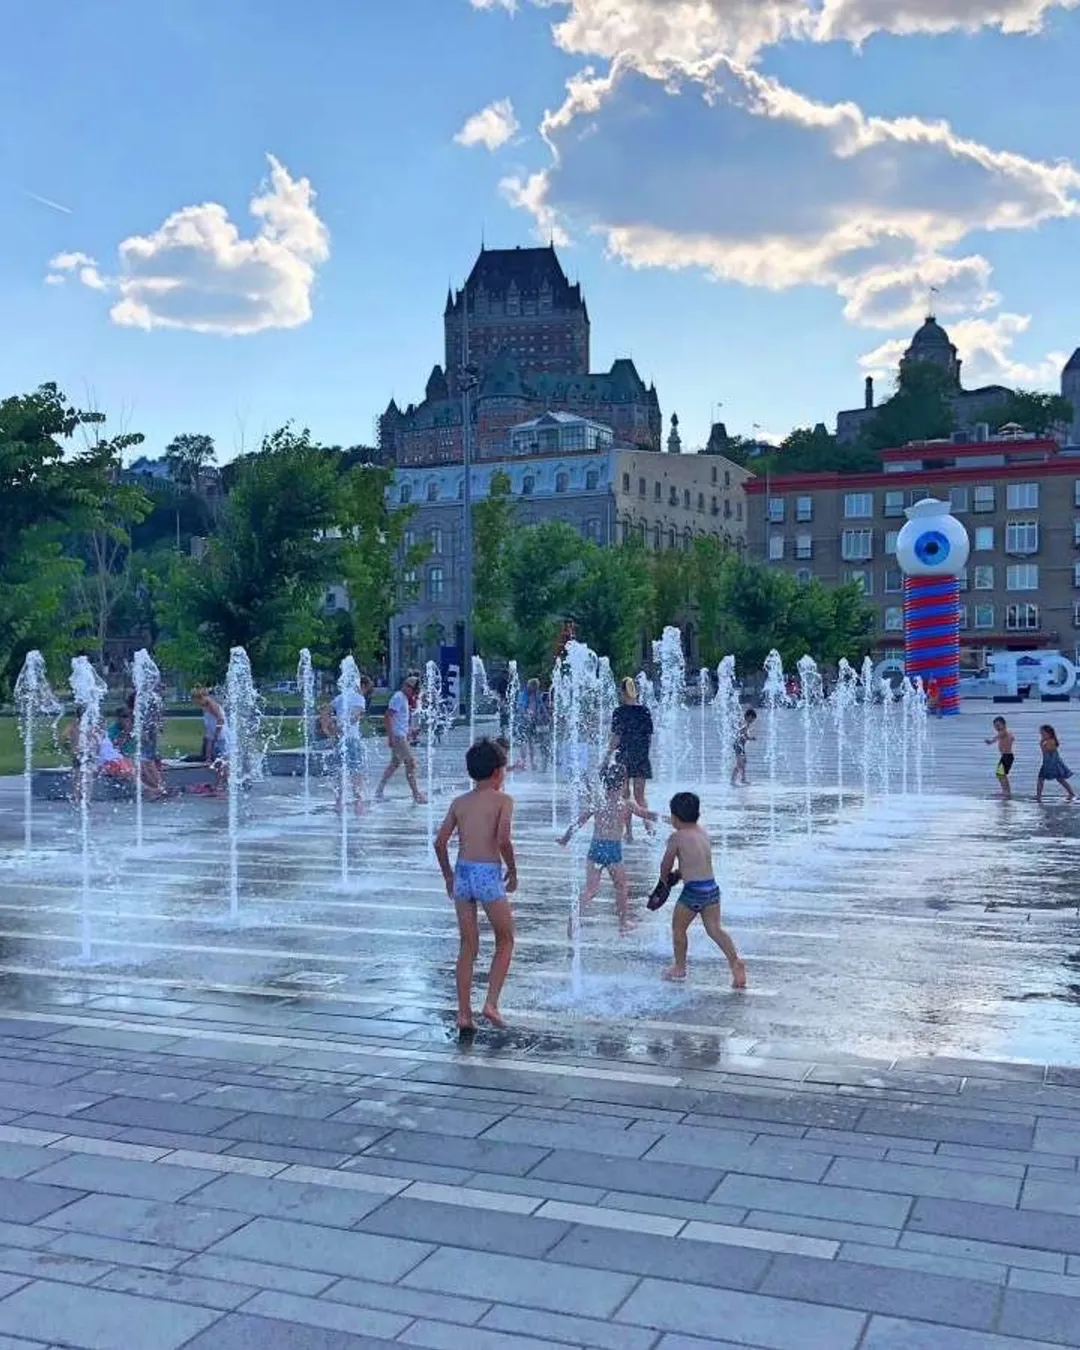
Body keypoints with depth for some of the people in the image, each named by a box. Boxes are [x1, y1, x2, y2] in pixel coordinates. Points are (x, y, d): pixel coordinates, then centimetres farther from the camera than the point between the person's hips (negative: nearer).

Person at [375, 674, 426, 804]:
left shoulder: (404, 698, 15)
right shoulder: (398, 698, -14)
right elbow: (388, 717, -20)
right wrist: (390, 737, -22)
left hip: (401, 736, 10)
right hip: (398, 737, -10)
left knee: (395, 763, 13)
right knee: (410, 763, -7)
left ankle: (379, 792, 17)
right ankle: (416, 795, -4)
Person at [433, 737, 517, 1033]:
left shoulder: (459, 802, 12)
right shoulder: (503, 800, -2)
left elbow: (440, 842, 9)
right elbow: (503, 840, -15)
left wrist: (448, 876, 20)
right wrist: (513, 872, -2)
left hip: (462, 873, 5)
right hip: (488, 874, -5)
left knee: (468, 946, 12)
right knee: (505, 941, 14)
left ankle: (464, 1014, 12)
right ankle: (491, 1003, 2)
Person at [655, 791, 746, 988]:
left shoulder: (677, 837, -9)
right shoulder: (703, 834, 12)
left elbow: (666, 866, 1)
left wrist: (665, 879, 21)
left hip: (693, 890, -6)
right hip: (712, 886, 6)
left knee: (678, 928, 14)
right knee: (714, 929, 10)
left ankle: (679, 968, 26)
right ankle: (735, 960, -7)